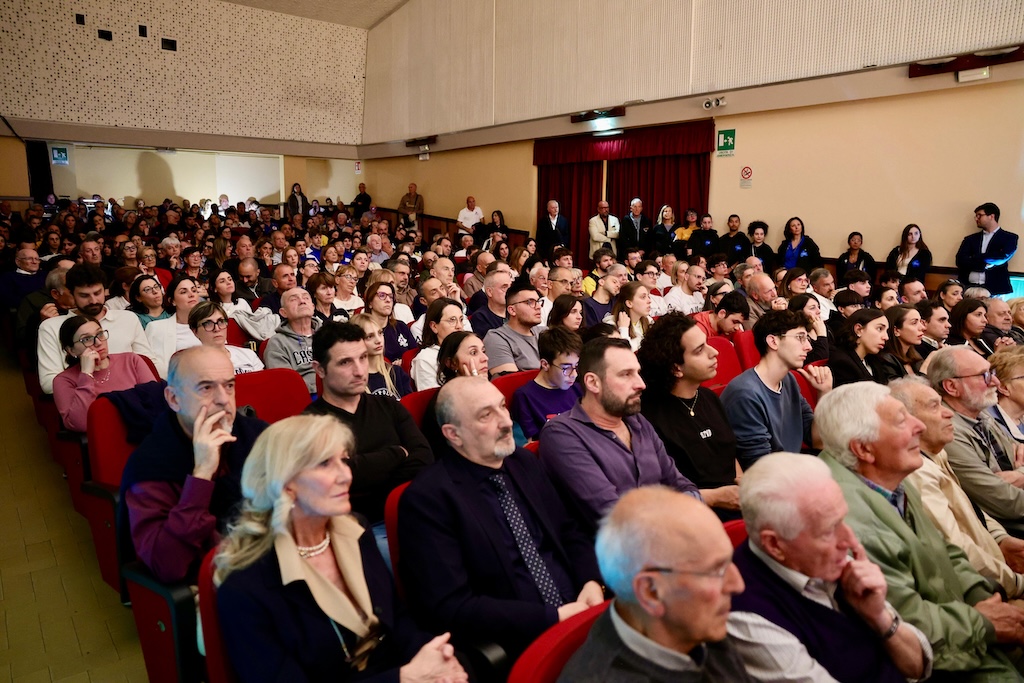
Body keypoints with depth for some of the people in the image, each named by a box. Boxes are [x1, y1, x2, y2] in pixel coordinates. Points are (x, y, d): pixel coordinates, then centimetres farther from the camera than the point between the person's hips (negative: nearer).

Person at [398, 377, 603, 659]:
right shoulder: (427, 498, -12)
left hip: (576, 611, 6)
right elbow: (449, 610, -16)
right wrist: (554, 617, -16)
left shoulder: (524, 462, 7)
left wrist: (591, 581, -5)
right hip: (519, 645, -6)